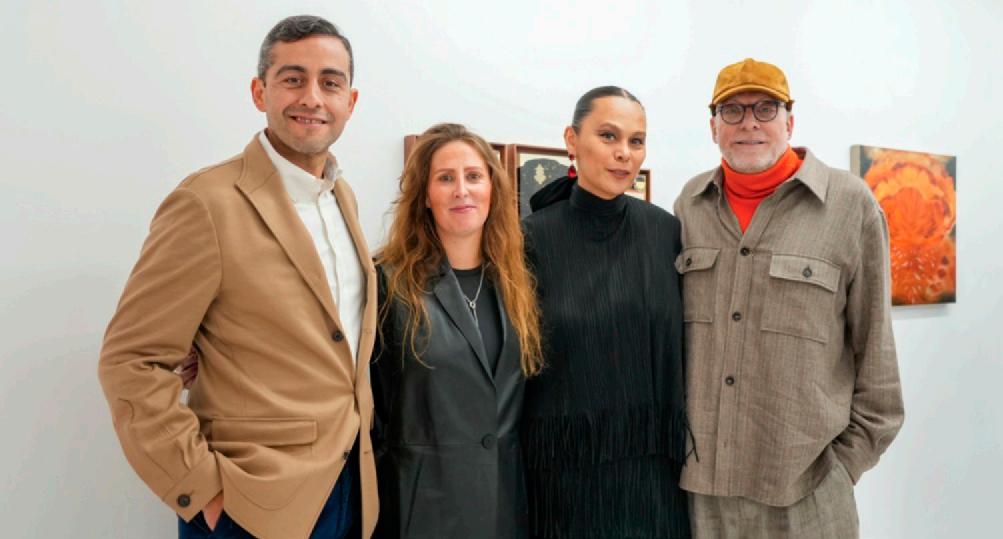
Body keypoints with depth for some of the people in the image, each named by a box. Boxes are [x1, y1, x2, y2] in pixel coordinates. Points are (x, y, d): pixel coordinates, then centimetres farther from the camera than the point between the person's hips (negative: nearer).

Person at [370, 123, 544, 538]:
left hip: (506, 493, 4)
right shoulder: (389, 281, -10)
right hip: (421, 495, -4)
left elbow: (527, 393, 12)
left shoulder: (516, 282, 5)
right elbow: (366, 396, -6)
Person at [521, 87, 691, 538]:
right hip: (564, 465, -2)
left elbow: (680, 347, 6)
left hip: (655, 464, 2)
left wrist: (685, 446, 5)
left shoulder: (666, 232, -1)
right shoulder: (532, 237, -7)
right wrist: (517, 462, -2)